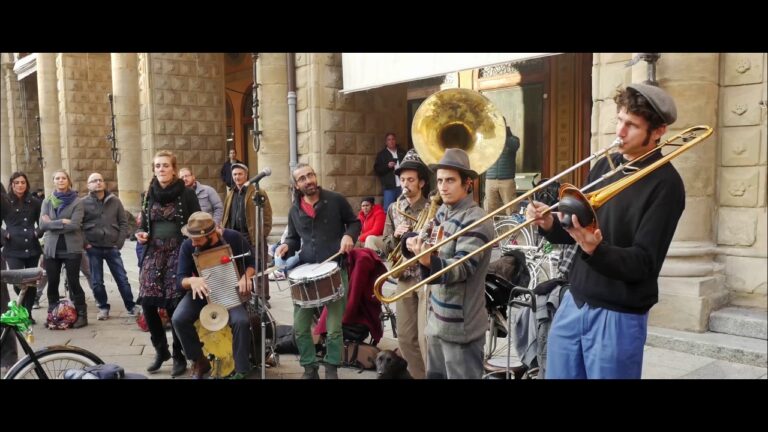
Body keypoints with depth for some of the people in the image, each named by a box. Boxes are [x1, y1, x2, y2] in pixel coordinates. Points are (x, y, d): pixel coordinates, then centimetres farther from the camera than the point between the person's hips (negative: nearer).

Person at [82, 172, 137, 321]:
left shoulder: (115, 201, 4)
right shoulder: (83, 203, -2)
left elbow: (123, 222, 4)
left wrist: (120, 242, -4)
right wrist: (84, 243, -8)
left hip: (112, 247, 1)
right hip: (93, 249, -1)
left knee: (122, 279, 3)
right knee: (96, 282, 7)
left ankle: (131, 307, 14)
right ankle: (103, 308, 22)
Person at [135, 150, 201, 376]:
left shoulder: (186, 194, -4)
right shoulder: (149, 194, 9)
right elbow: (144, 222, 19)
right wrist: (141, 233, -4)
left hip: (178, 253, -4)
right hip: (153, 253, 4)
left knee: (175, 306, -4)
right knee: (148, 303, -1)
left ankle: (179, 356, 13)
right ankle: (160, 349, 21)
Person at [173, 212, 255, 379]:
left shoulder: (233, 238, -17)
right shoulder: (188, 246, -14)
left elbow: (252, 261, -5)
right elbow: (180, 279, -13)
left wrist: (246, 276, -27)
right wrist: (192, 281, -37)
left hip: (231, 290, -2)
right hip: (202, 291, 2)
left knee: (241, 321, -29)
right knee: (178, 319, -21)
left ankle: (241, 371, -9)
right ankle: (200, 362, 2)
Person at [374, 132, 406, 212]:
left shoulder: (402, 153, 15)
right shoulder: (382, 154, 7)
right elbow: (377, 170, 2)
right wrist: (387, 166, -15)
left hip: (402, 185, 3)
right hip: (389, 187, -2)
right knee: (388, 209, -5)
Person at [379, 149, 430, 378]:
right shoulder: (394, 209, 8)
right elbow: (385, 248, 7)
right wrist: (395, 236, -12)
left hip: (428, 277, -5)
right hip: (404, 279, 5)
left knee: (426, 337, -7)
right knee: (405, 337, 11)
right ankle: (418, 375, 28)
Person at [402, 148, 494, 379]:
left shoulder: (476, 220, -18)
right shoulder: (442, 211, 7)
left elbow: (462, 268, -26)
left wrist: (430, 262, -45)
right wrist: (413, 240, -14)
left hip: (460, 325, -8)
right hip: (437, 318, 8)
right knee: (434, 375, 19)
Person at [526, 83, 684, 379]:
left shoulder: (665, 184, -13)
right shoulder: (605, 165, 6)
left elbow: (642, 263, -18)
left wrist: (595, 249, -36)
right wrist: (549, 224, -9)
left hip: (618, 316, -6)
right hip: (574, 302, 6)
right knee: (558, 374, 15)